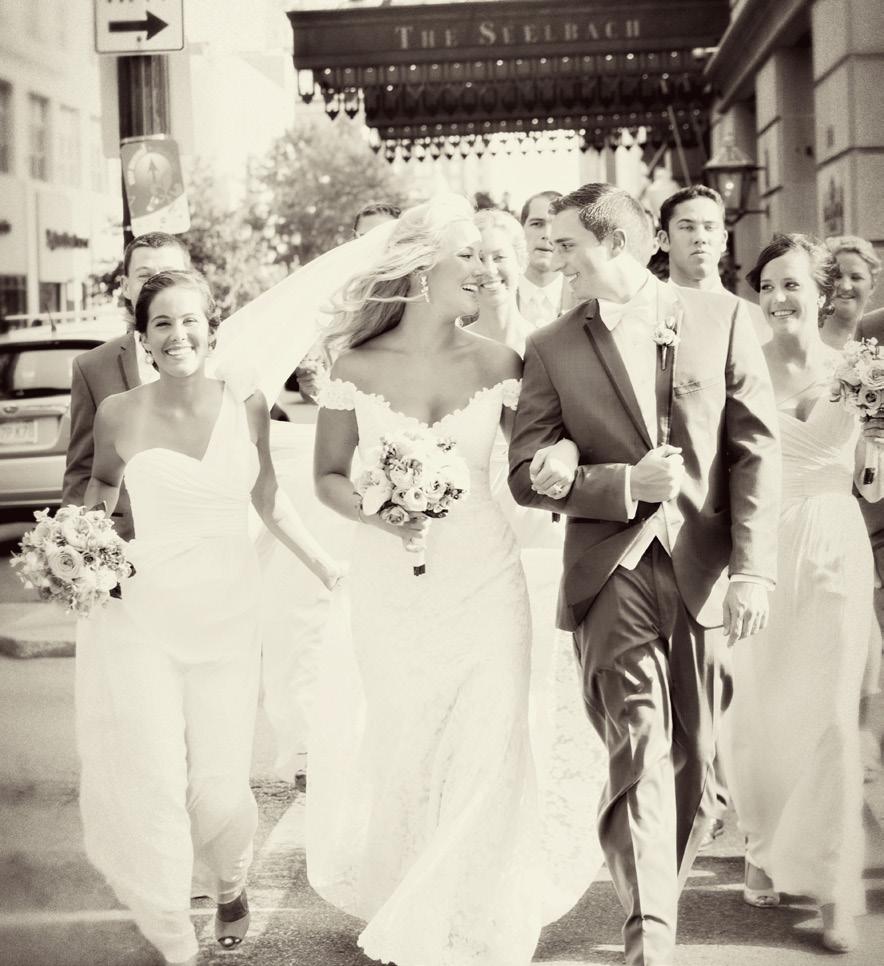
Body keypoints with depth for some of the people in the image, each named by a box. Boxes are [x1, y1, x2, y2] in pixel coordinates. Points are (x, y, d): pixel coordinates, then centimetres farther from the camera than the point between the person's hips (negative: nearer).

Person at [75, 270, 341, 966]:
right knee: (154, 783, -1)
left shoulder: (247, 406, 0)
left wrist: (323, 564, 12)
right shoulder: (120, 414, -4)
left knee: (220, 785, 2)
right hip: (142, 618, -1)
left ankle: (230, 884, 37)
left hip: (230, 614, 1)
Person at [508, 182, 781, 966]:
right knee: (639, 754, -12)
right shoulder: (553, 349, 5)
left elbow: (757, 451, 0)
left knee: (694, 763, 10)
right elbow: (527, 475, 2)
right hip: (612, 575, -1)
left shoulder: (721, 319, 3)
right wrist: (627, 484, -13)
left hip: (704, 577, 1)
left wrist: (754, 569, -8)